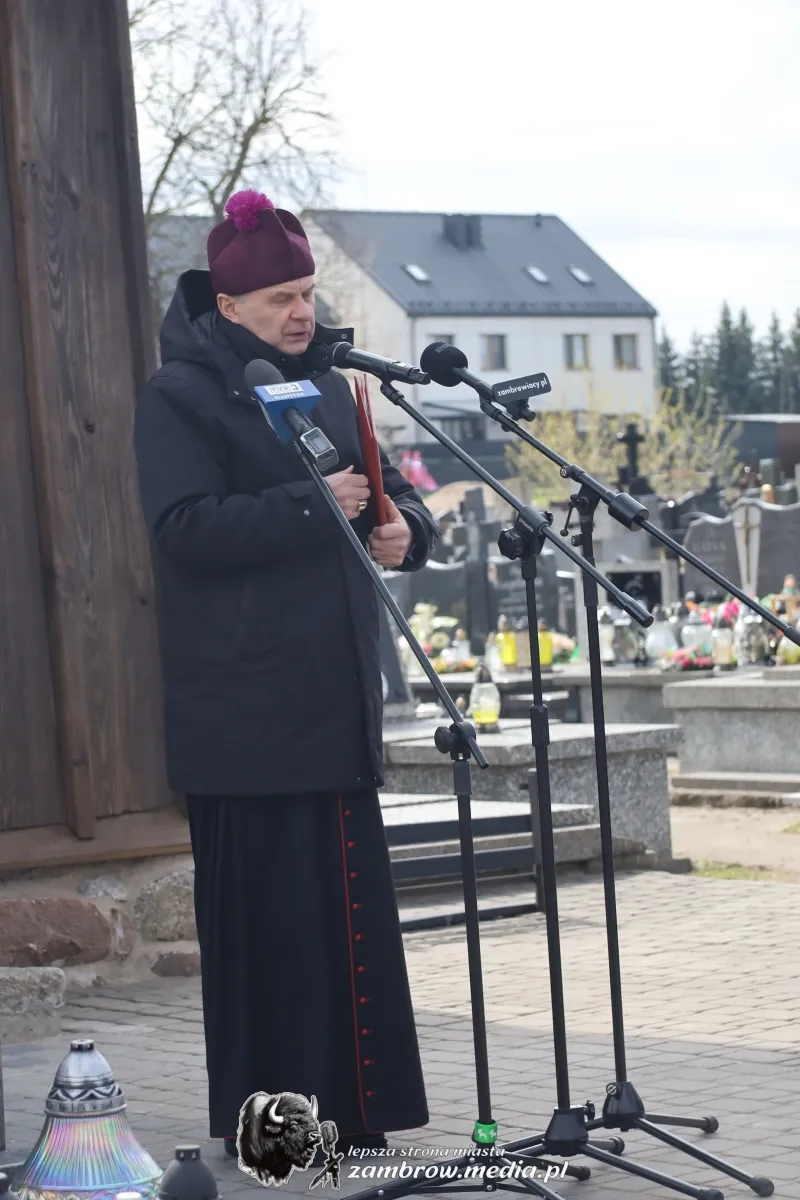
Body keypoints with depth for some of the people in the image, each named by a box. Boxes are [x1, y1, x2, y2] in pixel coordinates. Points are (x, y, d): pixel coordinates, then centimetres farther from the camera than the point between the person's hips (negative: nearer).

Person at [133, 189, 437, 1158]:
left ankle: (351, 1109, 15)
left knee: (352, 904, 7)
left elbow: (394, 495, 21)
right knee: (268, 914, -3)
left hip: (336, 703, 7)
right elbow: (187, 530, -16)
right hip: (244, 708, -6)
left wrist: (403, 526, -3)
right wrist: (311, 506, -23)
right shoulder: (179, 398, -4)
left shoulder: (326, 386, 17)